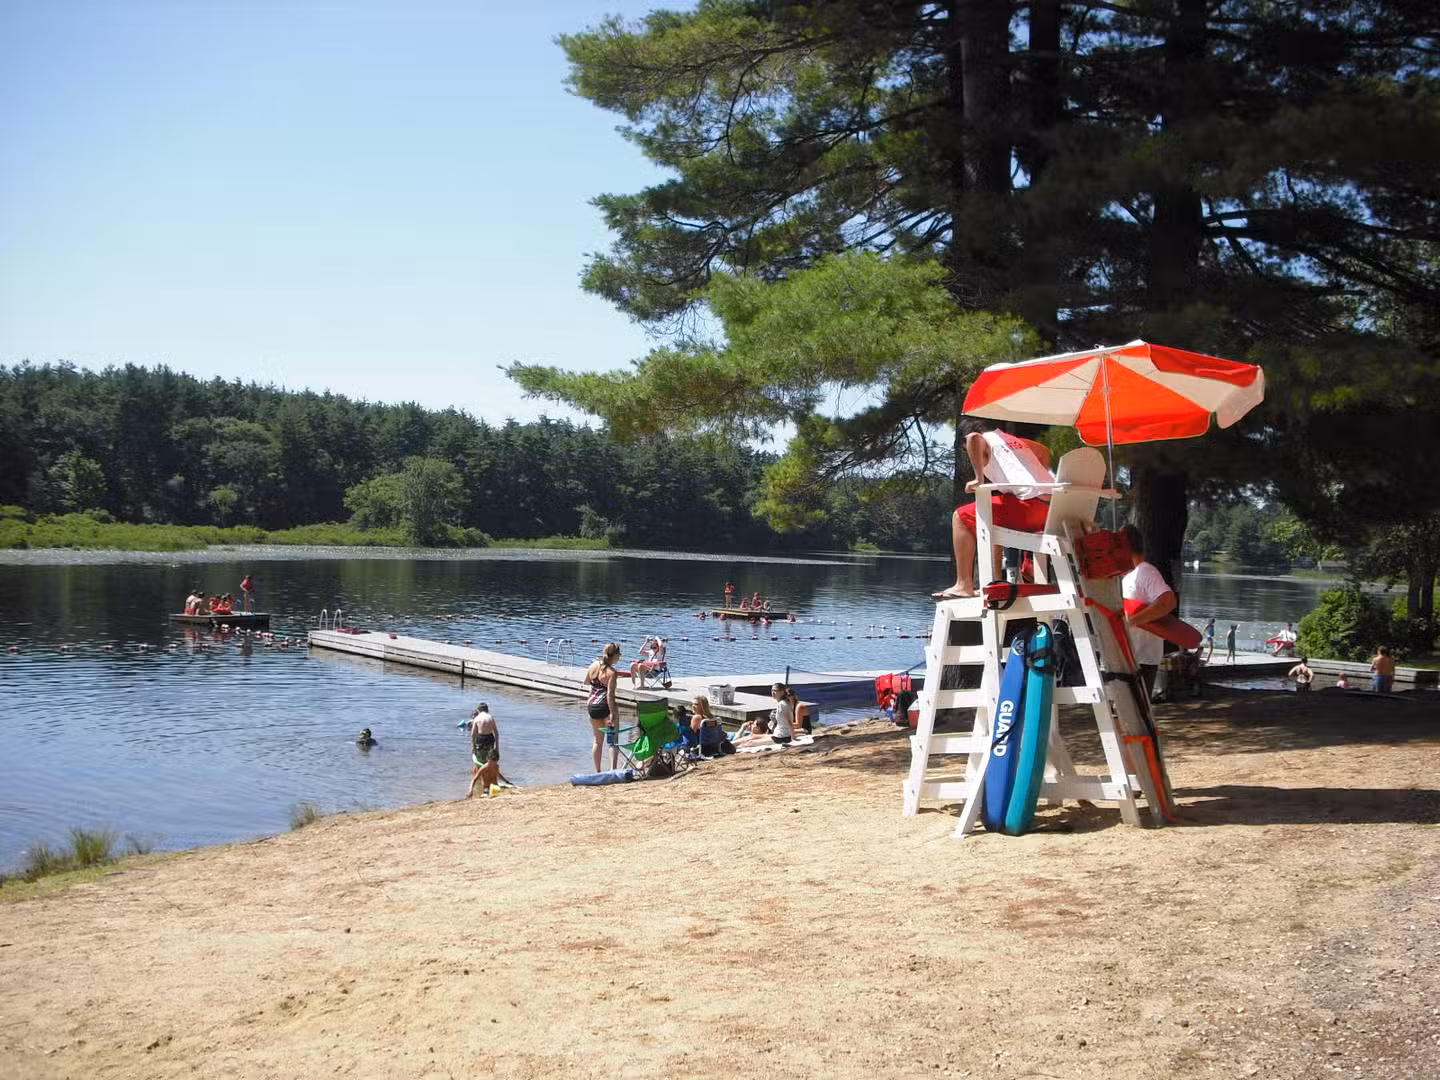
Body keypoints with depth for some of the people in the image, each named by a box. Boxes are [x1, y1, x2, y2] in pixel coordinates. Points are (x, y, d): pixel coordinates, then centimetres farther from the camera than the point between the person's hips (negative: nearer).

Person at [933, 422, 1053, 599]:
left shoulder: (986, 440, 6)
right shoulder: (1015, 440, 30)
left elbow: (973, 438, -20)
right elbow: (1045, 453, 46)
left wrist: (978, 479, -16)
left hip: (1029, 504, -9)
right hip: (1050, 507, 9)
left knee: (962, 517, -3)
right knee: (991, 520, 33)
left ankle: (964, 586, -10)